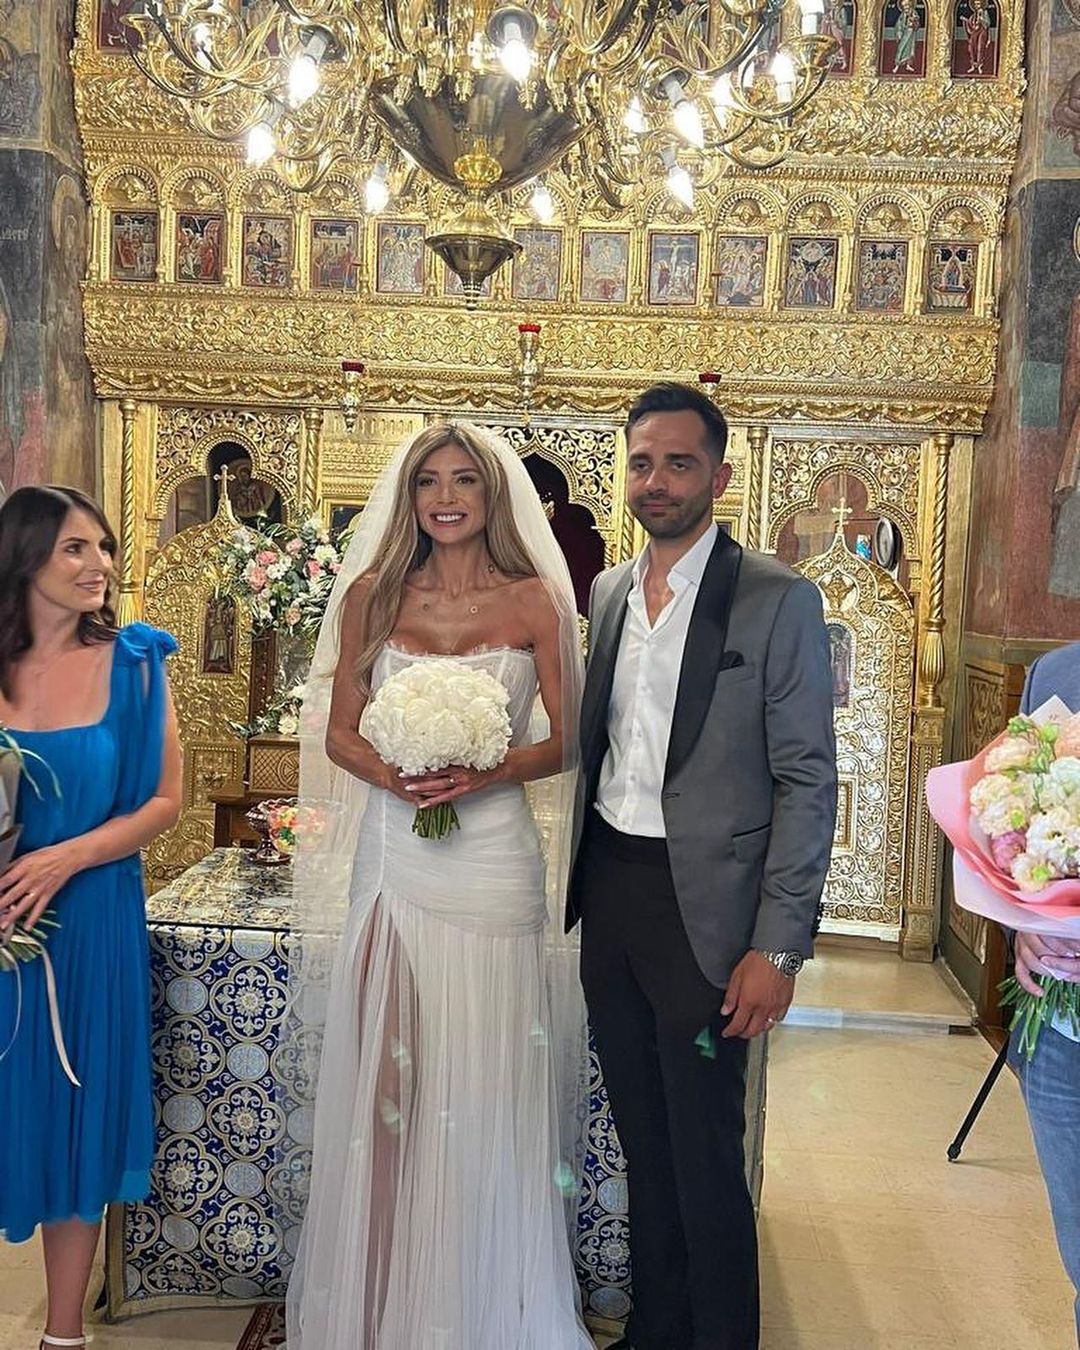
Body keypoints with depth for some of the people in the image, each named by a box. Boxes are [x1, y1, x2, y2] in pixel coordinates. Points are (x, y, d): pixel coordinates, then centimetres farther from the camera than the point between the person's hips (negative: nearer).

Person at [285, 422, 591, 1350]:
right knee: (383, 1082, 5)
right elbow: (339, 732, 7)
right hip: (392, 855, 2)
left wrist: (482, 776, -16)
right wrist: (393, 776, -13)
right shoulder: (373, 595, 6)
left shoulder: (535, 601, 1)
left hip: (493, 857, -1)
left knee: (488, 1086, 4)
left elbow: (564, 742, 2)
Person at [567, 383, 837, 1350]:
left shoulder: (778, 601, -9)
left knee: (705, 1154, 4)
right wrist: (578, 883, 7)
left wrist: (779, 945, -14)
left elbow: (807, 782, -10)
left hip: (703, 908, -5)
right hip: (607, 897, 6)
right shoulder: (604, 594, 9)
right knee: (641, 1137, 18)